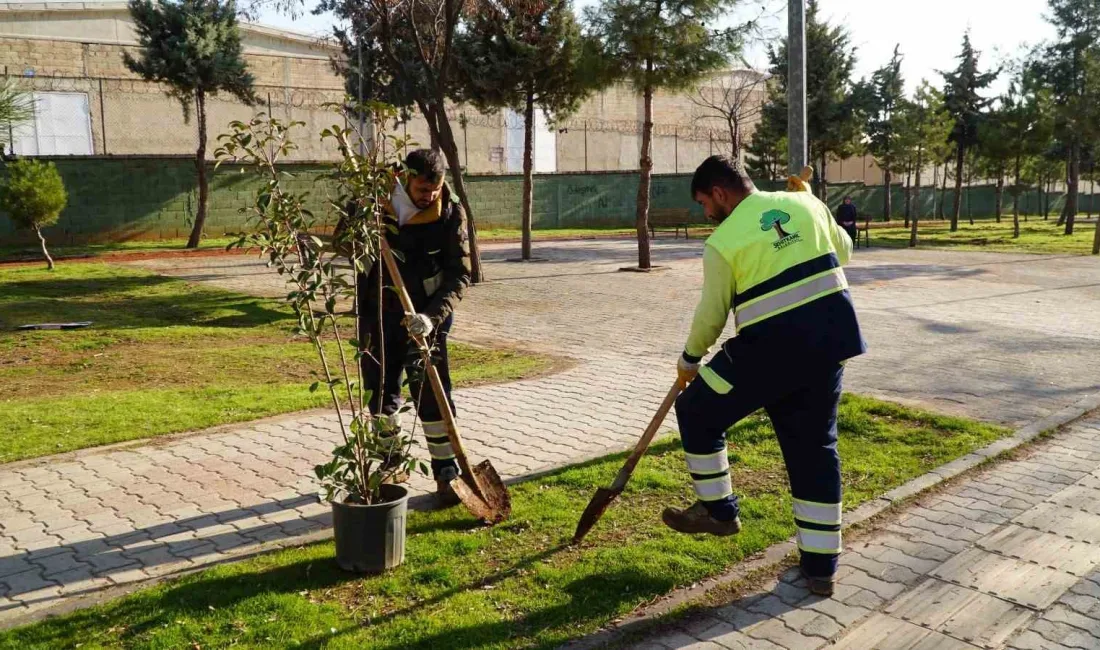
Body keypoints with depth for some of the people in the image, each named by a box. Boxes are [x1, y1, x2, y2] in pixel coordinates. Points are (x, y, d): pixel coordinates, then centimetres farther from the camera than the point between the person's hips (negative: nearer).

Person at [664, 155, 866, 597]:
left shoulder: (723, 241, -6)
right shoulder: (806, 203, 8)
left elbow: (711, 315, 2)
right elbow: (843, 251, 24)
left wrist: (690, 359, 18)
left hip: (772, 348, -6)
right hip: (831, 338, 6)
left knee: (697, 411, 15)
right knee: (815, 446, 15)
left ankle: (718, 510, 26)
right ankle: (820, 565, 20)